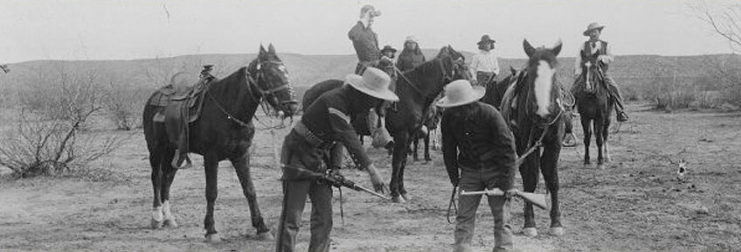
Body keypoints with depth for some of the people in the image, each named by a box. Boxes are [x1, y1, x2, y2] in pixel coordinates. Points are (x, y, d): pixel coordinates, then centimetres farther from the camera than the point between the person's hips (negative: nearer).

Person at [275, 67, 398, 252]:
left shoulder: (350, 102, 4)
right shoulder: (335, 102, -25)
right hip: (298, 155, -9)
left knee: (324, 215, 7)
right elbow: (349, 139, -31)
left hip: (318, 159, 9)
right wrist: (372, 171, -33)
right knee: (292, 216, -7)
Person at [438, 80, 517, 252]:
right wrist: (454, 179, 3)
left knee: (501, 217, -2)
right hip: (469, 171, 3)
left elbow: (507, 148, -18)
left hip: (495, 169, -3)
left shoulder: (490, 114, -22)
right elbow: (448, 150, 3)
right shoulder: (449, 117, -10)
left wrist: (508, 183, -19)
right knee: (464, 215, -1)